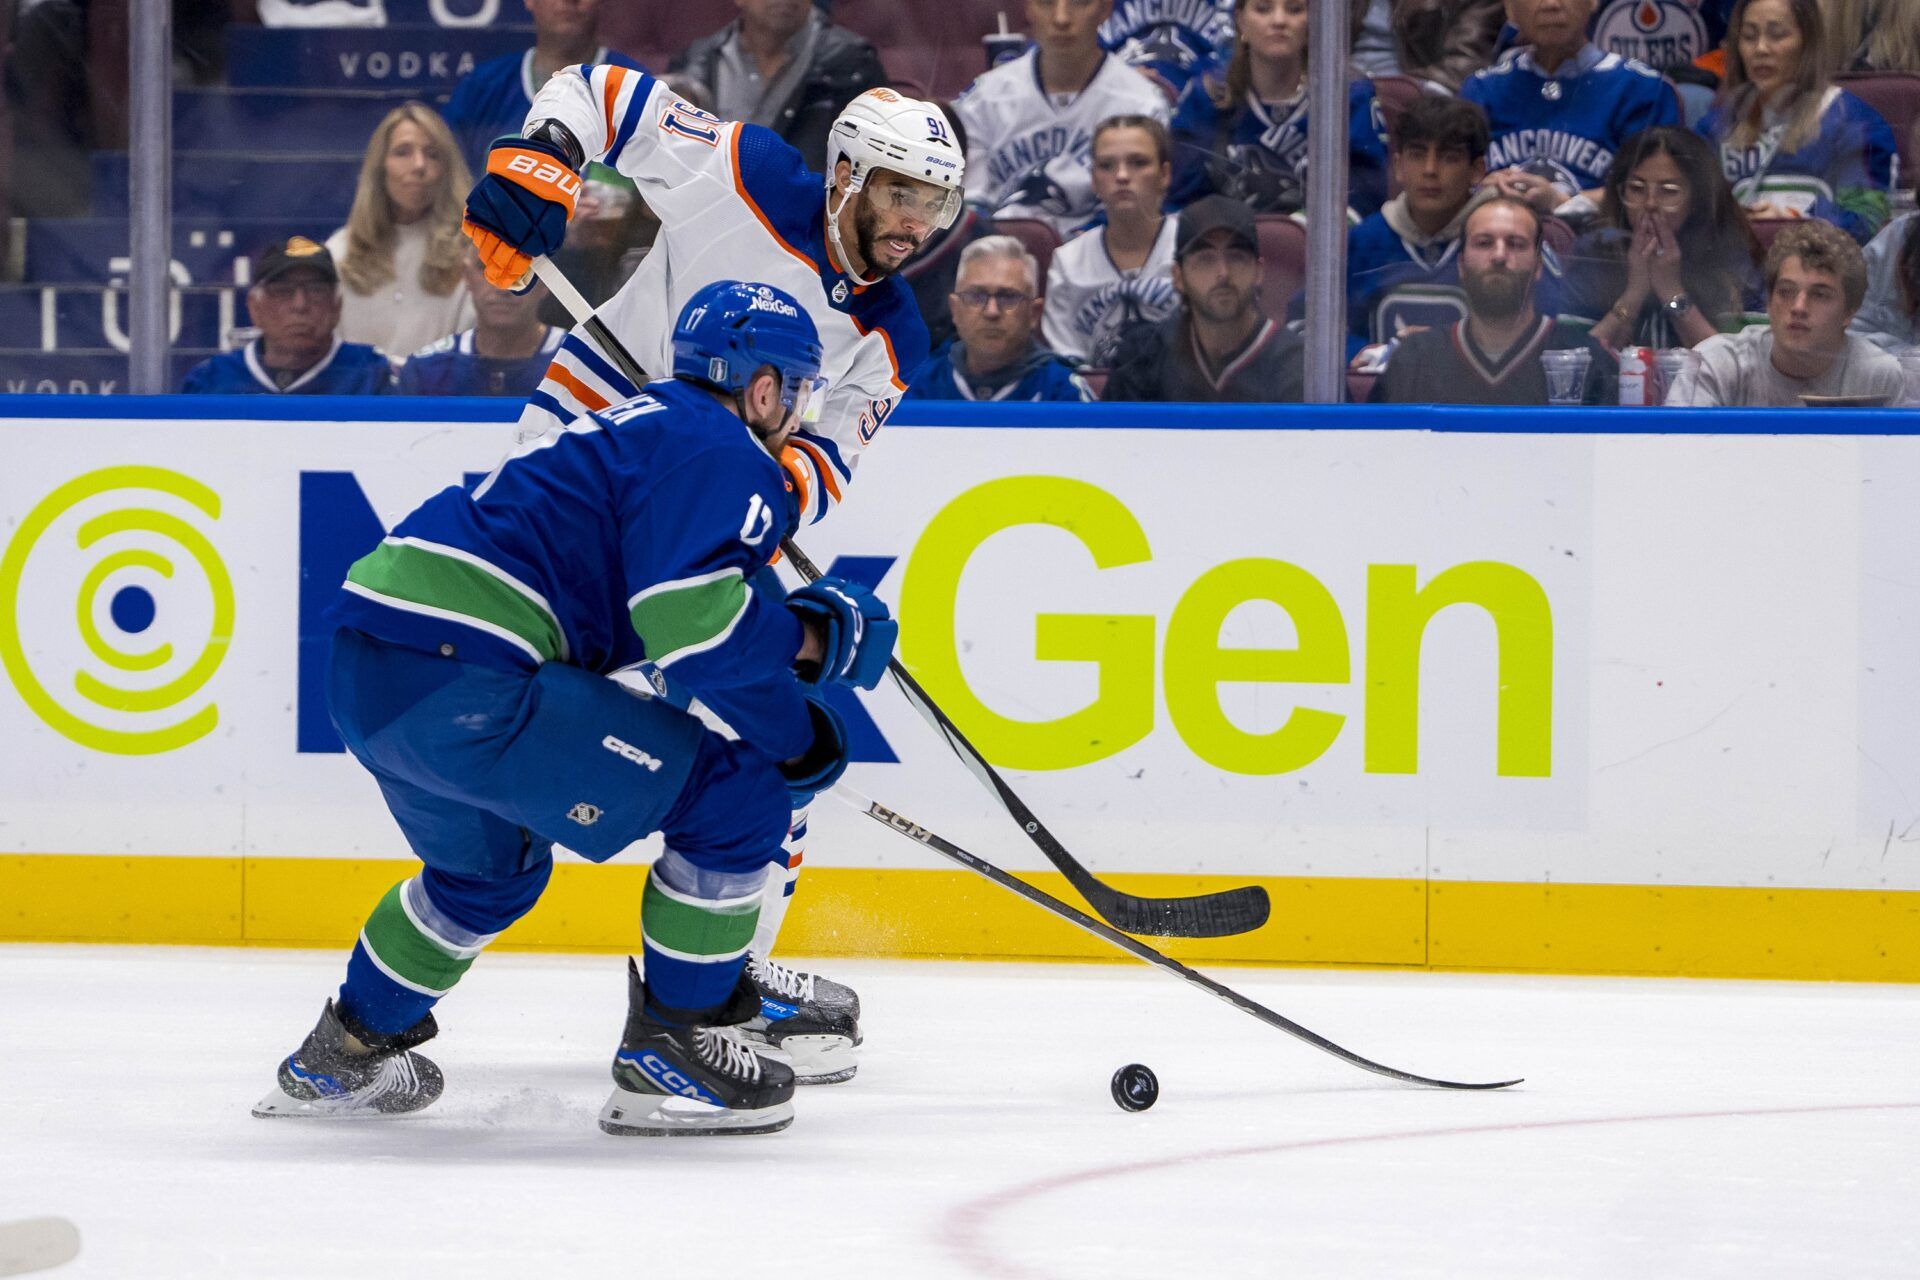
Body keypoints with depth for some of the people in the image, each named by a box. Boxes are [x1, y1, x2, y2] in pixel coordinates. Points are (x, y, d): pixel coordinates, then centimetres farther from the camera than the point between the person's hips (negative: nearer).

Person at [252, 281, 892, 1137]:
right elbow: (696, 622, -16)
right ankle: (670, 1057, 4)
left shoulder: (647, 425, 28)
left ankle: (340, 1060, 43)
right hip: (460, 681, -10)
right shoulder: (723, 453, -2)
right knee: (734, 797, -3)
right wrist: (807, 637, 0)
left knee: (494, 862, 36)